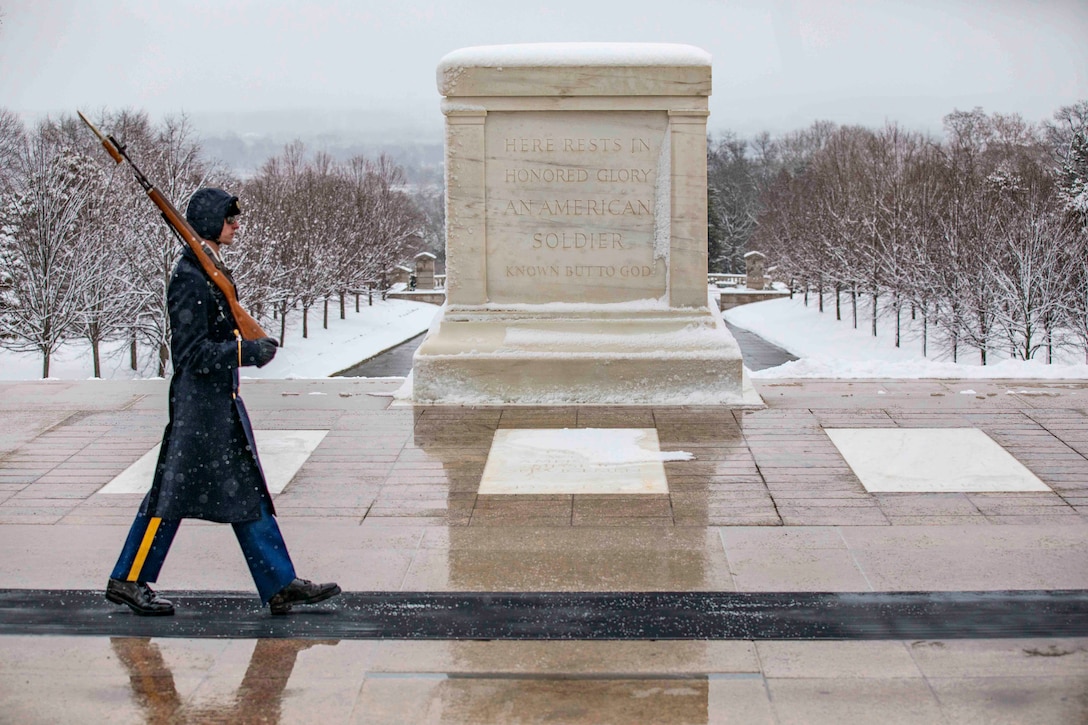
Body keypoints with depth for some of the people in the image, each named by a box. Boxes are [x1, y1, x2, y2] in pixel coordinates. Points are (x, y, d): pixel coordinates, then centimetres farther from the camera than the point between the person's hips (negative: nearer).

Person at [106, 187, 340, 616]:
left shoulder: (214, 271, 13)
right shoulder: (190, 278, -17)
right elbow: (192, 352, -20)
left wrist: (253, 345, 9)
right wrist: (247, 352, -19)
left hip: (222, 401, 10)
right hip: (197, 403, -10)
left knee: (248, 494, 8)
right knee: (172, 491, 0)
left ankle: (281, 586, 10)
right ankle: (127, 581, 14)